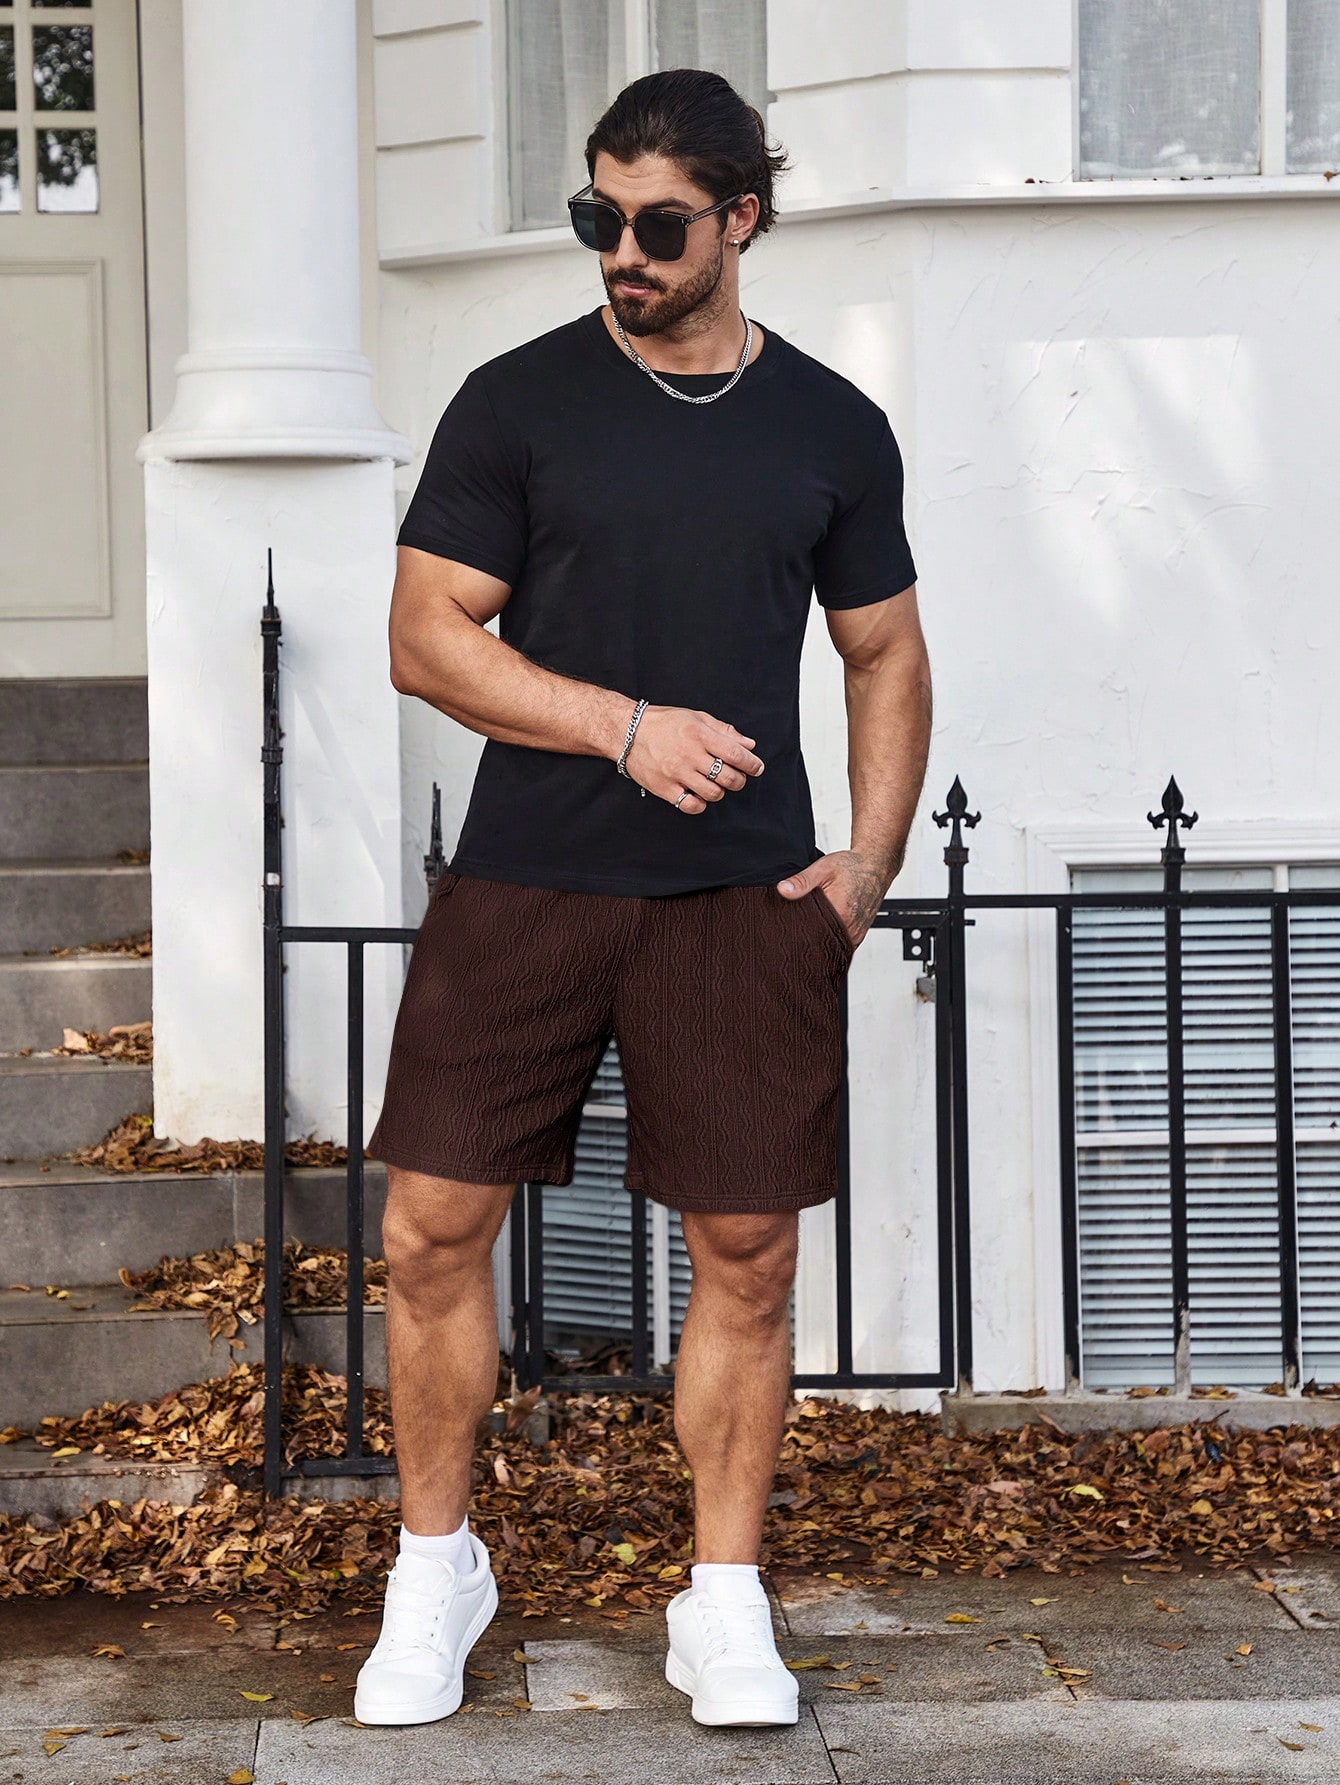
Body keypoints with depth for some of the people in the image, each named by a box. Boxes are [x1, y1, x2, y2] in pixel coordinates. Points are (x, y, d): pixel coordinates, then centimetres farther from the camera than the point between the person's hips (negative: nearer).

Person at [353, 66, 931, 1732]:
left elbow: (887, 659, 16)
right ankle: (434, 1565, 18)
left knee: (746, 1252, 2)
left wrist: (866, 865, 4)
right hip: (523, 887, -1)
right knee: (434, 1224, -2)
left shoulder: (834, 431, 8)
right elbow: (426, 640, -2)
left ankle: (726, 1606, 17)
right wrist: (629, 727, -13)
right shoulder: (516, 403, 2)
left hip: (746, 902, 1)